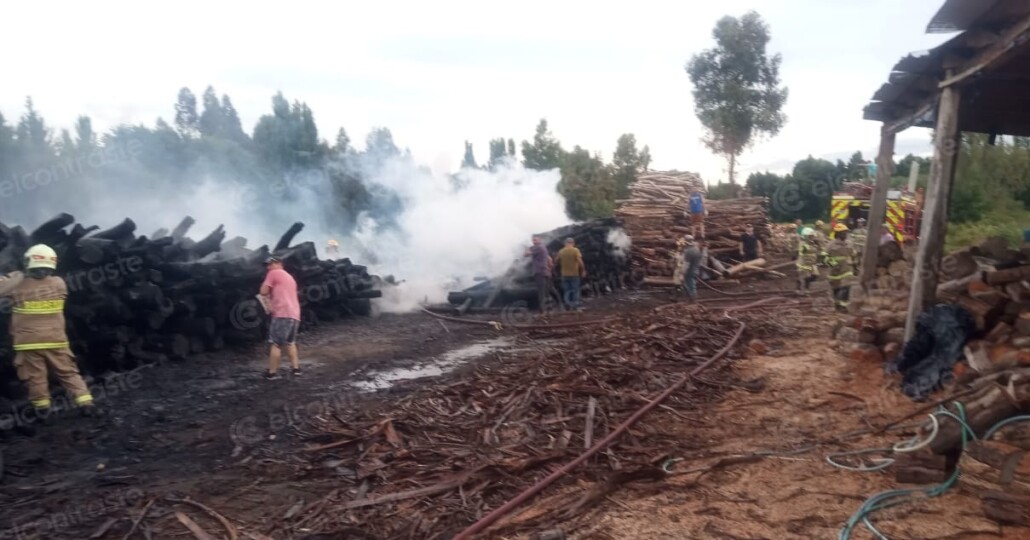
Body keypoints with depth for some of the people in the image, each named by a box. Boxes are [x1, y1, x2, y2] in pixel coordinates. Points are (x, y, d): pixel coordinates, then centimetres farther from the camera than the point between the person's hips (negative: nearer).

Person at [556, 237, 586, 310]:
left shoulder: (561, 252, 3)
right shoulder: (575, 250, -6)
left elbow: (558, 263, 8)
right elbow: (580, 261, -14)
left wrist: (561, 269, 24)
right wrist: (583, 271, -7)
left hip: (564, 274, 3)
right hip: (574, 274, -3)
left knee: (566, 291, 8)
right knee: (575, 290, 4)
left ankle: (568, 306, 3)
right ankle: (575, 306, 0)